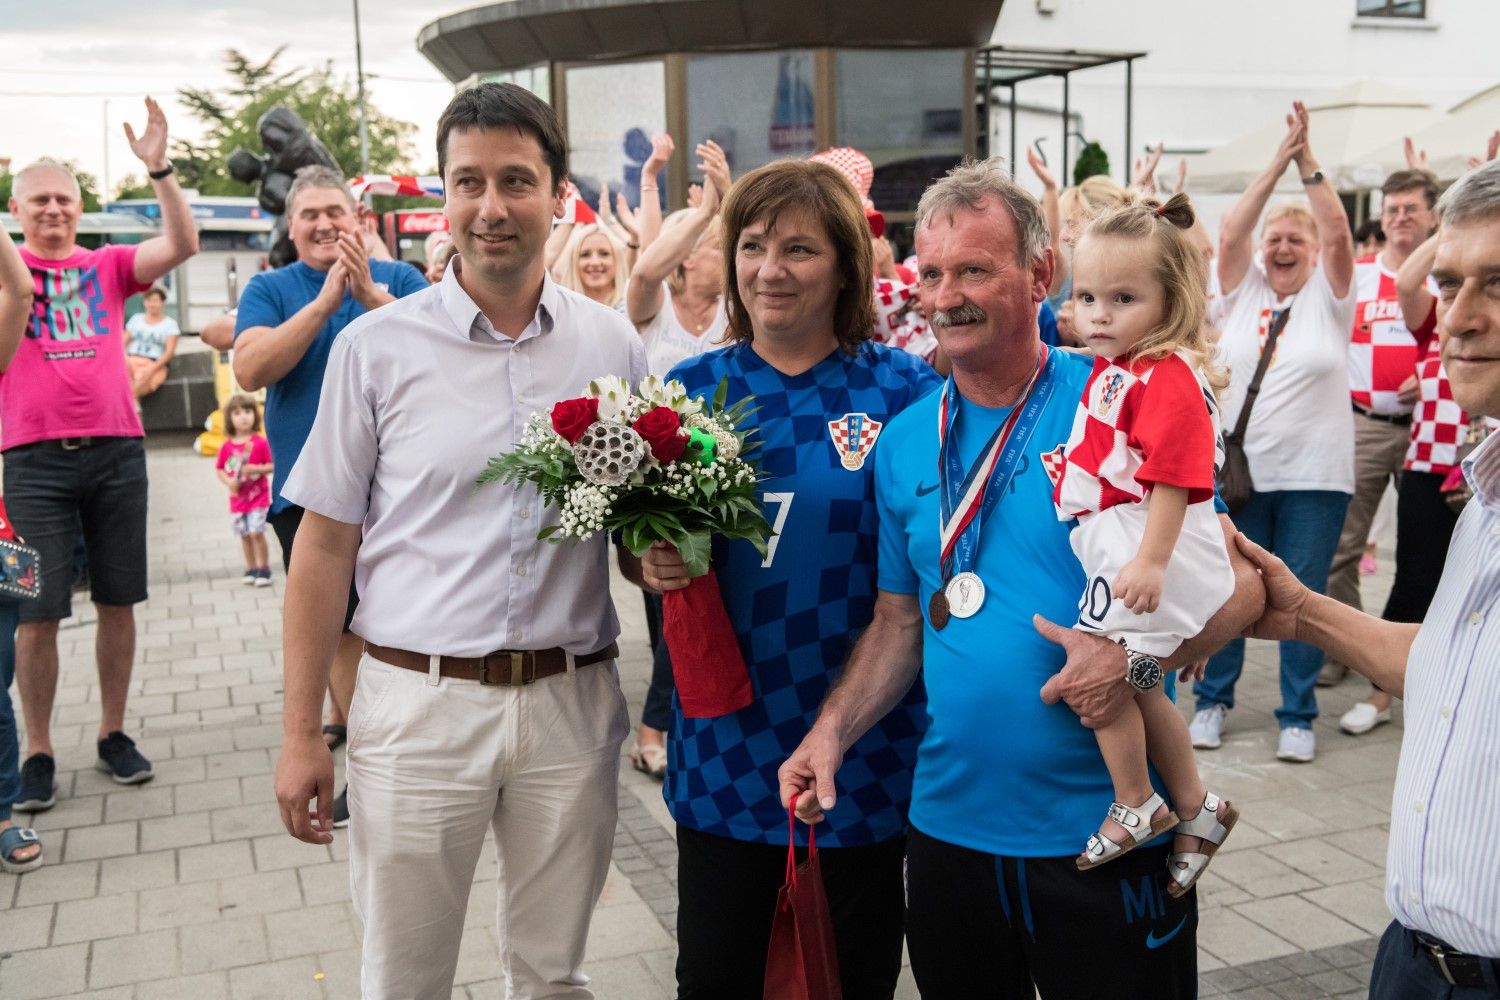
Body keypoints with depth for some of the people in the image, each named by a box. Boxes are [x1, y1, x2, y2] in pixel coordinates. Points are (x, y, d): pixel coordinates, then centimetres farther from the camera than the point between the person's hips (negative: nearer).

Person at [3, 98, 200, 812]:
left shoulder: (108, 266, 10)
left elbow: (183, 245, -4)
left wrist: (158, 168, -14)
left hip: (117, 450, 2)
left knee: (117, 602, 8)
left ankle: (113, 734, 21)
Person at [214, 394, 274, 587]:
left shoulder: (260, 443, -8)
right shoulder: (227, 446, 0)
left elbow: (271, 466, -6)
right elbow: (220, 469, 6)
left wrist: (255, 469, -22)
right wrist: (229, 482, -12)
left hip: (258, 497, -3)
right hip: (238, 498, 3)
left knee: (256, 532, -10)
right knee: (244, 535, 9)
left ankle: (263, 568, 2)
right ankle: (251, 568, 21)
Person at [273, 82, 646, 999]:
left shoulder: (614, 345, 3)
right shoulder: (377, 346, -2)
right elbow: (326, 546, 1)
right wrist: (303, 733, -1)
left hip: (570, 704, 2)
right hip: (419, 701, -1)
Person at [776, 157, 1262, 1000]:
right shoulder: (906, 442, 5)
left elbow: (1238, 583, -9)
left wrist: (1134, 654, -26)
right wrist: (834, 728, -3)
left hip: (1106, 829, -4)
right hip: (950, 825, 4)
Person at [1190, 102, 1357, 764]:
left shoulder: (1328, 296, 2)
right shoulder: (1244, 291, 6)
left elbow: (1338, 232, -12)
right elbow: (1230, 232, -8)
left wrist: (1308, 162, -15)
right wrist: (1278, 162, -13)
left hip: (1313, 474, -1)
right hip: (1238, 468, 1)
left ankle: (1298, 716, 16)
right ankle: (1213, 699, 22)